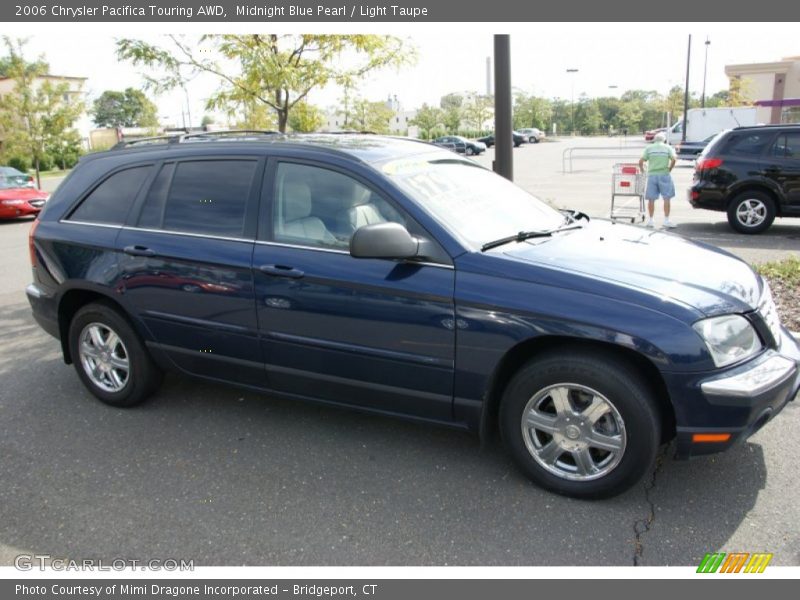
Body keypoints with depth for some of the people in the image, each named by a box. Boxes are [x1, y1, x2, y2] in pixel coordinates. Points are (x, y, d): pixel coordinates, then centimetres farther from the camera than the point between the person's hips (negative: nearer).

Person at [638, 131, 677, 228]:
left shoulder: (649, 148, 8)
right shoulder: (668, 147, 6)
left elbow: (641, 161, -1)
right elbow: (673, 159, -8)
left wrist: (643, 170, 13)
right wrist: (669, 169, 4)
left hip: (652, 174, 1)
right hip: (664, 174, -1)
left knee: (651, 199, 7)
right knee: (666, 198, 4)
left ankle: (650, 220, 10)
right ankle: (666, 220, 3)